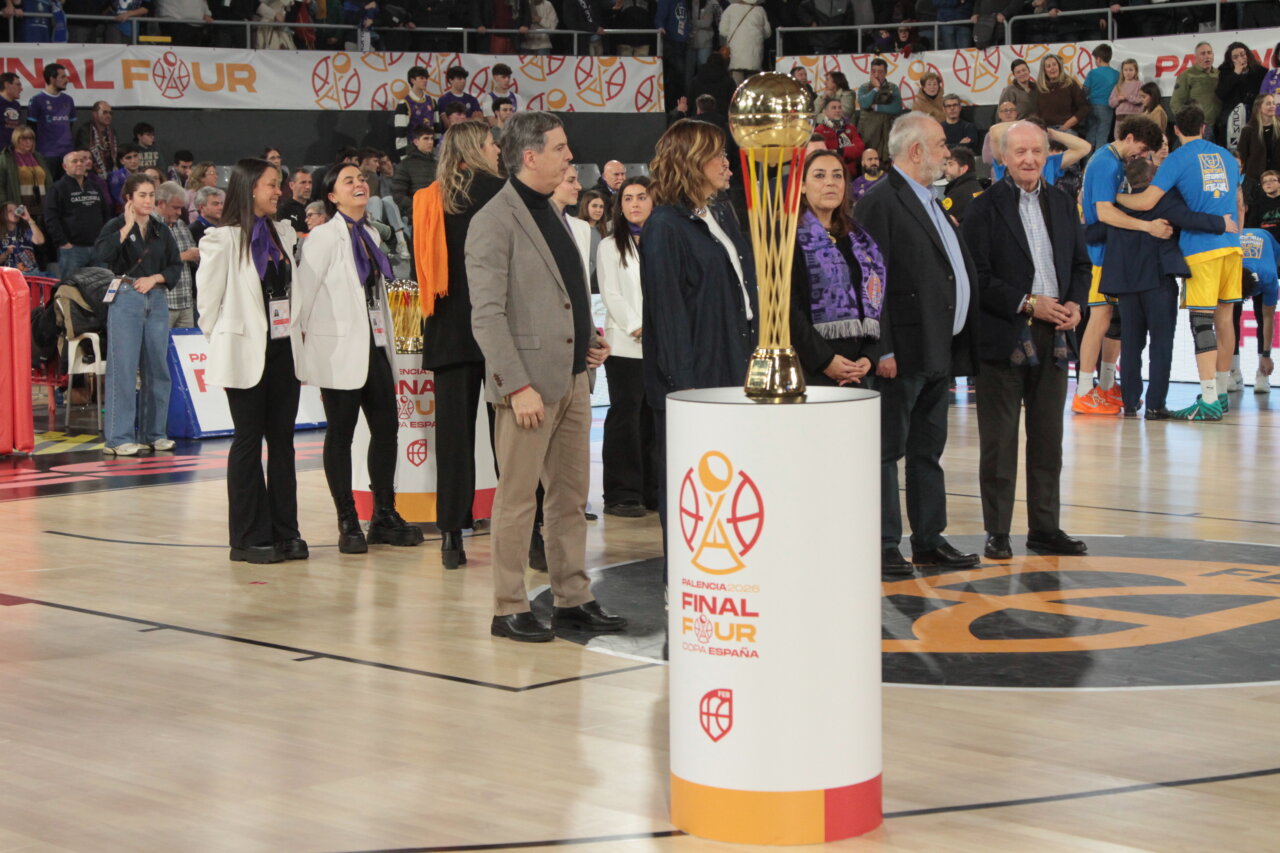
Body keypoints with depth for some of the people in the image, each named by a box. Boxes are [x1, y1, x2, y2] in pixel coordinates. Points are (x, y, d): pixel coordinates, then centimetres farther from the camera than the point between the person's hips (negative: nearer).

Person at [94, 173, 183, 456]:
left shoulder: (161, 231, 13)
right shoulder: (116, 226, 0)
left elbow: (176, 266, 12)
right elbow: (101, 254, -17)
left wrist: (154, 278, -5)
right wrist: (127, 226, -12)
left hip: (156, 300, 5)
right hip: (126, 298, -5)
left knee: (157, 367, 6)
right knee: (123, 368, -7)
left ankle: (153, 433, 16)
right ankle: (119, 437, -5)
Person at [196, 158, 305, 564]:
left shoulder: (284, 233, 12)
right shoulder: (223, 239, -8)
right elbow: (209, 298, -4)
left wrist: (298, 331, 8)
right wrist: (224, 343, -1)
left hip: (284, 349, 6)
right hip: (247, 353, -6)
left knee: (283, 439, 7)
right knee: (248, 441, 0)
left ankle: (284, 532, 12)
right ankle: (249, 538, 5)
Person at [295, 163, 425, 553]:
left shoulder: (369, 235, 14)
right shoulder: (325, 236, -9)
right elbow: (303, 291, -11)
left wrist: (387, 340, 16)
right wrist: (302, 336, -7)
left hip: (373, 346, 7)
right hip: (339, 351, -7)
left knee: (386, 427, 6)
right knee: (340, 434, 1)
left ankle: (384, 516, 16)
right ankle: (347, 523, 7)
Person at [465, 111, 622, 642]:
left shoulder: (550, 214, 16)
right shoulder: (494, 222, -12)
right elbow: (487, 315, -17)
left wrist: (587, 339, 8)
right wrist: (519, 387, -21)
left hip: (572, 378, 9)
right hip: (530, 383, -9)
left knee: (571, 496, 12)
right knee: (518, 499, -1)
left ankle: (572, 600, 20)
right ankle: (509, 609, 6)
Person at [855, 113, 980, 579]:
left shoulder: (930, 203, 19)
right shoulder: (881, 202, -11)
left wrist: (956, 348, 16)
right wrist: (882, 349, -21)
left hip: (938, 350, 10)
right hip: (903, 352, -10)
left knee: (929, 450, 14)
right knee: (888, 449, -3)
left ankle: (930, 540, 21)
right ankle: (884, 545, 1)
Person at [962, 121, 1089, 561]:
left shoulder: (1062, 204, 12)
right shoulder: (985, 207, -5)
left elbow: (1081, 264, 17)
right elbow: (977, 276, -11)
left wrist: (1075, 303, -2)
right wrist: (1027, 304, -15)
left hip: (1053, 339, 5)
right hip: (1002, 339, -5)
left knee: (1048, 440, 9)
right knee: (999, 442, 1)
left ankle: (1045, 528, 17)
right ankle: (997, 532, 7)